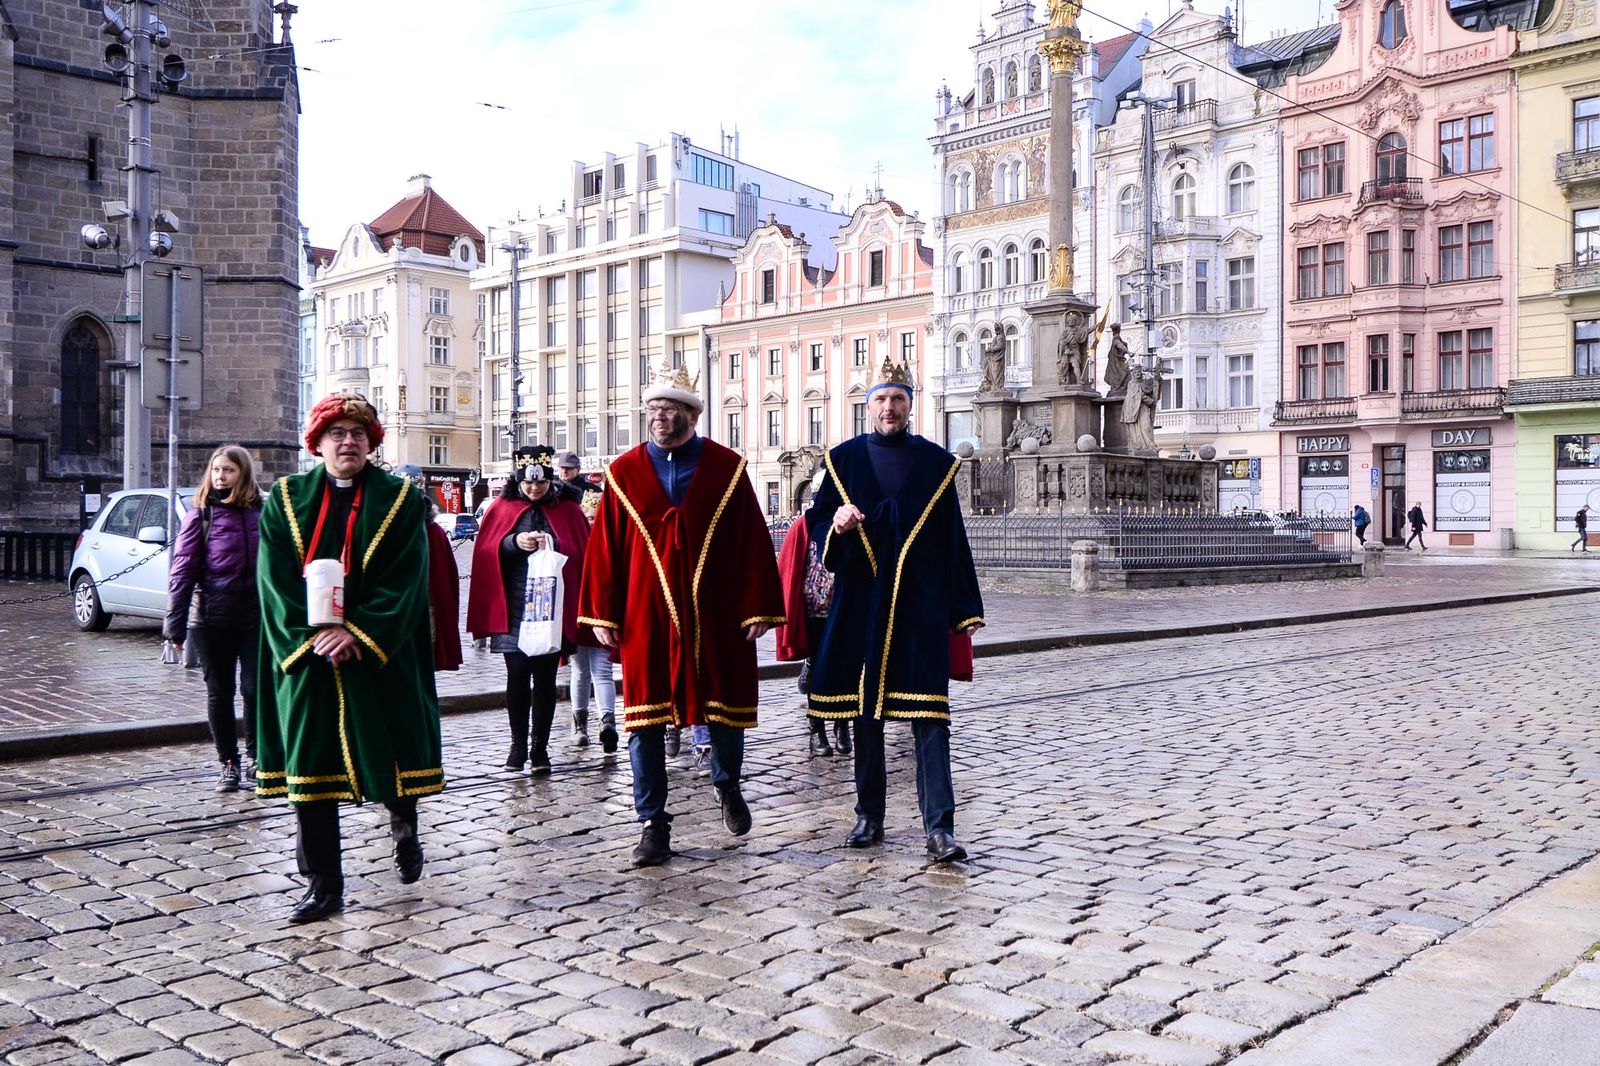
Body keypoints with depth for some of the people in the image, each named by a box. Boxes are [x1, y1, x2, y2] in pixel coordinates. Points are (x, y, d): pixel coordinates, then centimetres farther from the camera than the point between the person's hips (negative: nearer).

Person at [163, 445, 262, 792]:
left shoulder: (260, 513, 5)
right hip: (212, 618, 0)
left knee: (254, 688, -4)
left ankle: (253, 759, 12)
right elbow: (182, 570, -2)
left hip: (255, 616, 1)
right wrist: (175, 624, -7)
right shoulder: (200, 516, 0)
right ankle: (228, 764, 18)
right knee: (220, 692, 8)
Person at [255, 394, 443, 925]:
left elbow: (404, 581, -6)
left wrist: (357, 633, -17)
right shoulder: (285, 499, 7)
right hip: (306, 659, 1)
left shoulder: (401, 500, 2)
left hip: (381, 657, -1)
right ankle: (323, 885, 13)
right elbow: (275, 579, -1)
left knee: (391, 755, 5)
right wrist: (315, 635, -15)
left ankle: (403, 823, 38)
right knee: (310, 763, 3)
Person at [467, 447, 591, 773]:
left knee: (545, 678, 2)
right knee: (517, 675, -2)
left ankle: (540, 748, 10)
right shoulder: (503, 509, 9)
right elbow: (485, 550, 2)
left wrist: (553, 546, -14)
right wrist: (514, 542, -15)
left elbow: (582, 552, 4)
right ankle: (518, 745, 12)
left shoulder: (567, 511, 9)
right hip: (514, 609, 0)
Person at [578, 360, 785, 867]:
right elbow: (604, 546, 4)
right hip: (646, 618, 1)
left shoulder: (727, 468, 1)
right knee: (645, 717, 2)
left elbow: (753, 543, -1)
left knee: (724, 707, 7)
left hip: (716, 617, 0)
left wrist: (757, 609, -5)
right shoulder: (624, 472, 4)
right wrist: (602, 613, 0)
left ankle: (727, 784, 37)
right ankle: (653, 824, 14)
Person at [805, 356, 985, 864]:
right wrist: (837, 524, -14)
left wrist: (966, 609, 2)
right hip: (860, 603, 2)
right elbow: (816, 522, 10)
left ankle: (938, 826, -5)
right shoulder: (844, 458, 8)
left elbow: (954, 540, 6)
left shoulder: (936, 462, 6)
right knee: (864, 712, 8)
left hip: (921, 605, -1)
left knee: (929, 715, -7)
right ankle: (869, 817, 21)